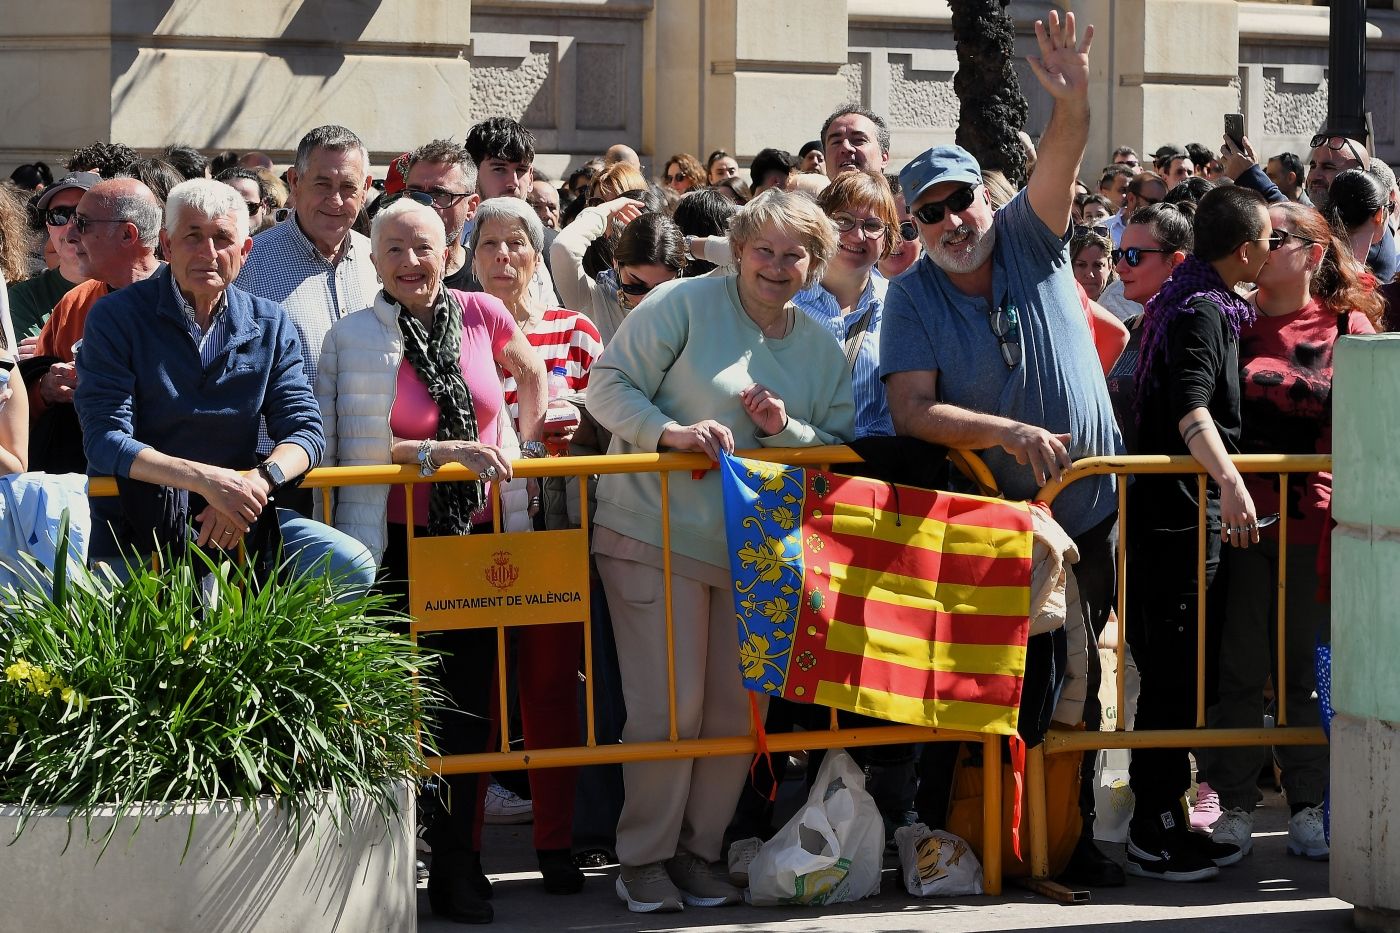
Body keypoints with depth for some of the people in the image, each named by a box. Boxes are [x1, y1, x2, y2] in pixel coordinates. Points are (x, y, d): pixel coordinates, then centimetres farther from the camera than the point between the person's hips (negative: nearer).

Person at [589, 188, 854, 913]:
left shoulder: (821, 348, 10)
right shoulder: (686, 304, -5)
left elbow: (842, 448, 11)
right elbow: (608, 384, -7)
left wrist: (788, 430, -9)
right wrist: (671, 431, -23)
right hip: (657, 536, -5)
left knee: (738, 709, 6)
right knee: (670, 710, -8)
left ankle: (697, 852, 22)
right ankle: (644, 859, 9)